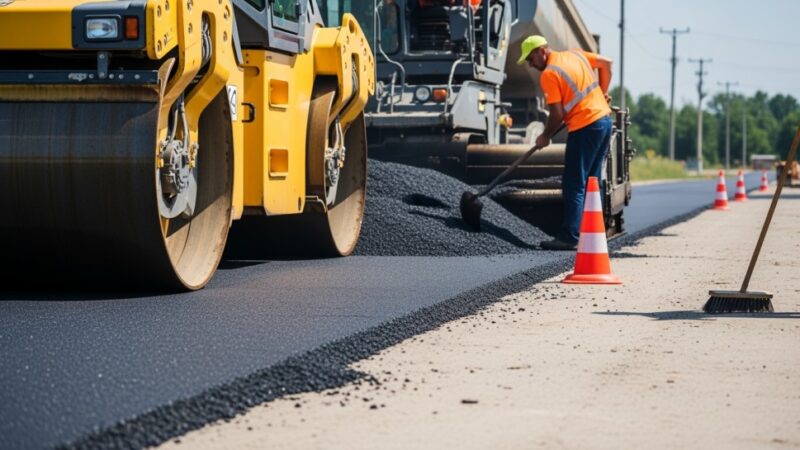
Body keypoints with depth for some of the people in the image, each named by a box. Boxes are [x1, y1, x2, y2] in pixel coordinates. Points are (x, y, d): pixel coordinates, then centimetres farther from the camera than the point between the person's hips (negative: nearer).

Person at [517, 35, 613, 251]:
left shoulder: (549, 74, -12)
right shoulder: (576, 55, 11)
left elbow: (557, 114, -13)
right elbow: (606, 63, 19)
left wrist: (545, 137, 2)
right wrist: (602, 92, 22)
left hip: (585, 127, -9)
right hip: (604, 119, 9)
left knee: (574, 185, -6)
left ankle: (569, 237, -8)